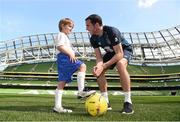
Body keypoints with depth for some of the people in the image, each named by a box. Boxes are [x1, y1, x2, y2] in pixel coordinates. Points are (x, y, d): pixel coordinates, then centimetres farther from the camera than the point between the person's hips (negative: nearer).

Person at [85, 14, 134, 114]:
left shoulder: (112, 32, -33)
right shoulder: (93, 39, -13)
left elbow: (119, 54, -35)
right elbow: (99, 57, -16)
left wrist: (103, 66, -41)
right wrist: (98, 66, -40)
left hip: (124, 49, -7)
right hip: (111, 52, 7)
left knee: (120, 64, -38)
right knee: (98, 71, -10)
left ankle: (128, 102, -34)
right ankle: (106, 102, -3)